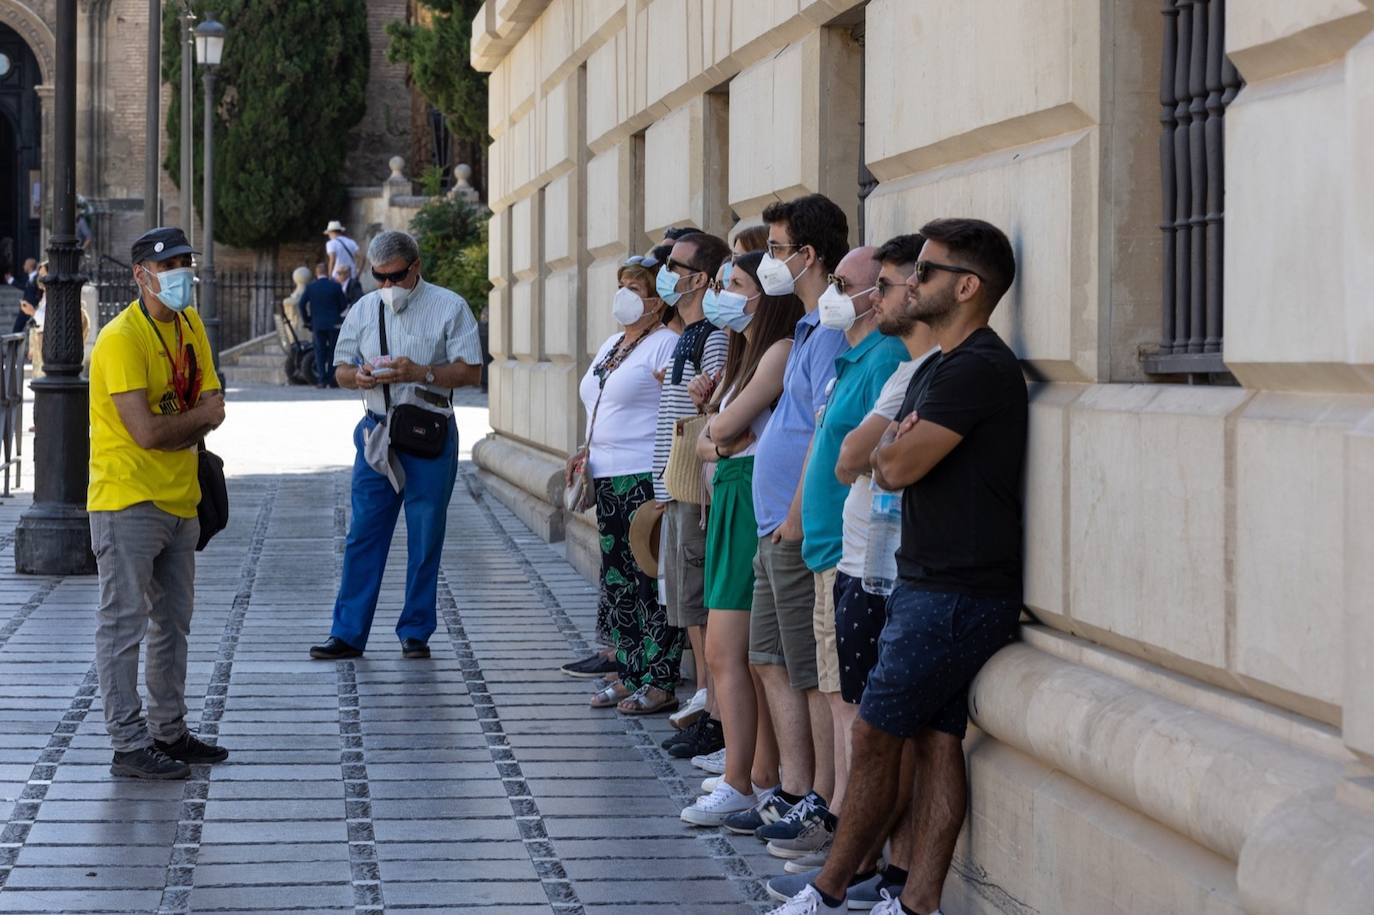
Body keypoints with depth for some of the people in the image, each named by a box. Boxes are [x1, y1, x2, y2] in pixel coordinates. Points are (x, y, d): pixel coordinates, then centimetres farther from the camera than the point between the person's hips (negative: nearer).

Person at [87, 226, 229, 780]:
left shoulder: (190, 325, 10)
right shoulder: (122, 339, -16)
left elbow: (214, 409, 5)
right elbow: (146, 431, -23)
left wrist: (169, 430, -13)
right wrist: (197, 417, -4)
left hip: (179, 500, 9)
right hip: (128, 502, -9)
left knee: (173, 623, 16)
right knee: (124, 625, -4)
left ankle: (169, 732, 26)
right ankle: (128, 745, -2)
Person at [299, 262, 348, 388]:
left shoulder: (310, 287, -1)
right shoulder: (335, 286, -4)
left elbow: (301, 304, -4)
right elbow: (344, 304, 1)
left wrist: (306, 319, 8)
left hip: (317, 324, 1)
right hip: (334, 324, -1)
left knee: (320, 351, 6)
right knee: (333, 352, 6)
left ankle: (322, 380, -3)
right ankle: (332, 380, 1)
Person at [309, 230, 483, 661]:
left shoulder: (449, 307, -2)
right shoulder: (363, 309, 11)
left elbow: (471, 370, -7)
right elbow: (341, 368, 15)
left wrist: (421, 373, -20)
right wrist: (357, 376, -9)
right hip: (376, 432, 3)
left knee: (425, 538, 3)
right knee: (363, 534, 2)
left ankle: (415, 633, 13)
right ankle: (348, 633, 5)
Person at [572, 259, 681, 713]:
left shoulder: (665, 345, -10)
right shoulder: (612, 345, 19)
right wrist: (587, 452, 13)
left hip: (646, 480, -10)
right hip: (609, 479, 10)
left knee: (650, 580, -7)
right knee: (618, 577, 11)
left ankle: (660, 683, -4)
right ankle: (628, 673, 19)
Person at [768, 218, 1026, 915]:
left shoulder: (978, 368, -17)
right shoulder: (948, 365, 18)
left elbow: (895, 465, -19)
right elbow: (888, 465, 18)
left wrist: (892, 447, 3)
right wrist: (899, 446, -3)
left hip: (954, 595, -10)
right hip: (932, 584, 10)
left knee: (875, 734, -2)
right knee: (936, 740, 7)